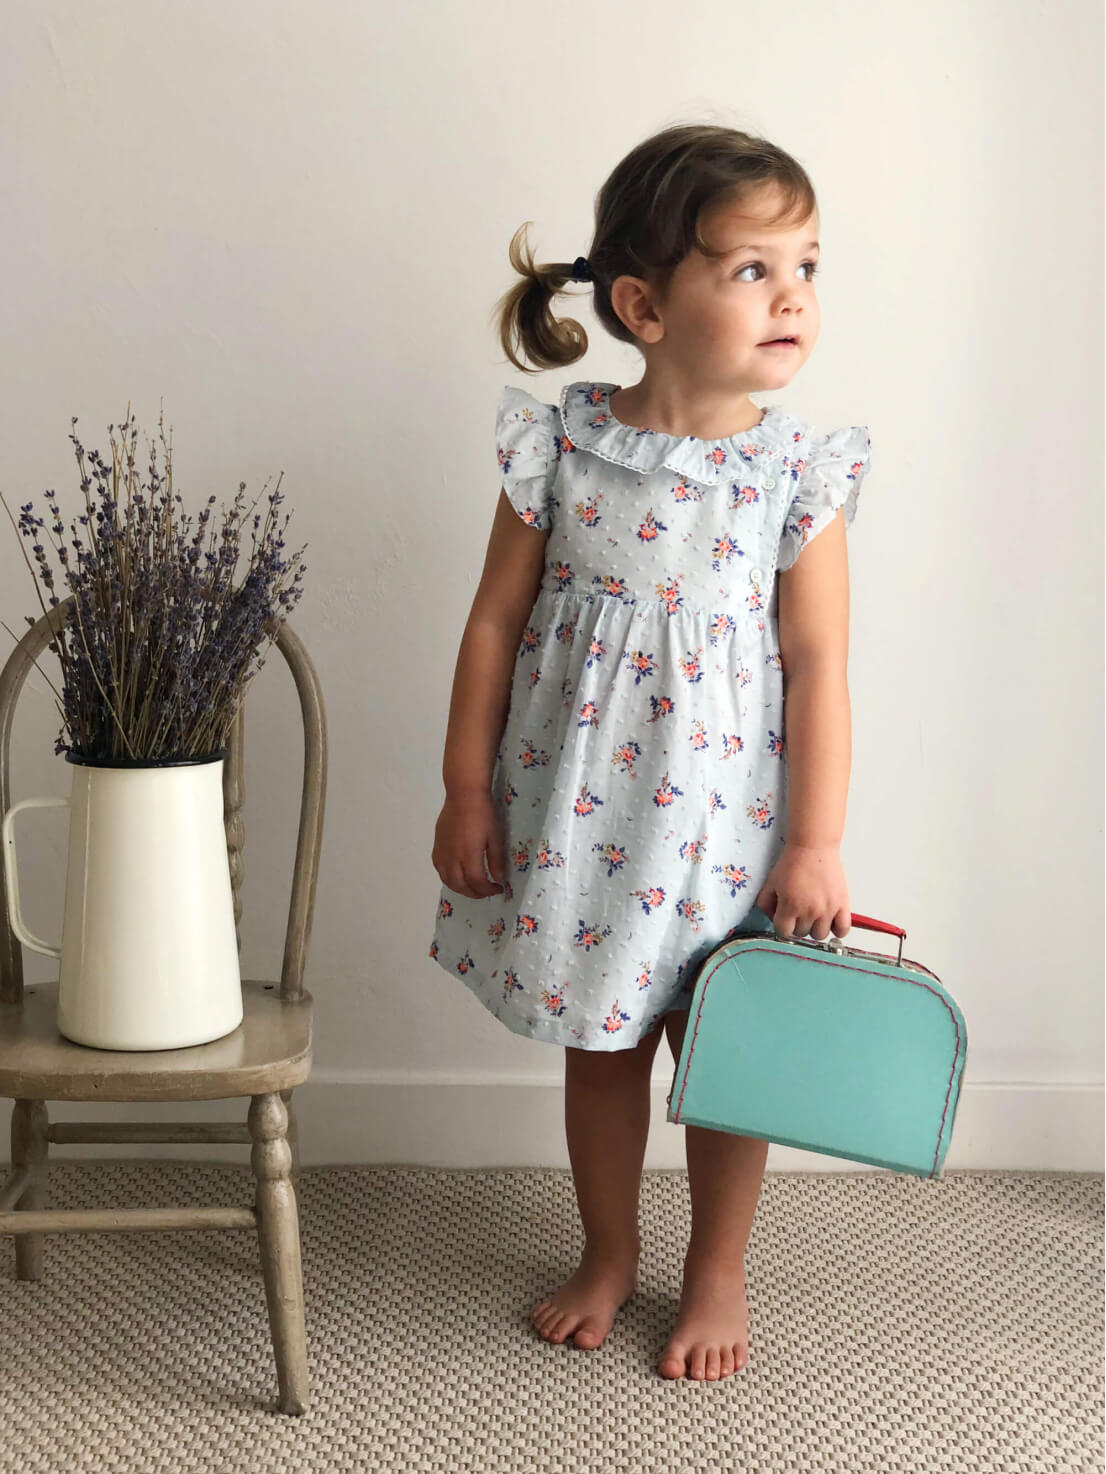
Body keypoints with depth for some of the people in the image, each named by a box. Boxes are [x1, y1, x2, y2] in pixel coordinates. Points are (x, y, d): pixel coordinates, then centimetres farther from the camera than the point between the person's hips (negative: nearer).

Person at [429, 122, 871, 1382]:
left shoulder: (797, 472, -10)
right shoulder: (559, 448, -9)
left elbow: (817, 666, -8)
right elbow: (495, 624, -2)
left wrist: (815, 844, -9)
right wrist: (467, 791, -1)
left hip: (723, 816, 0)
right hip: (575, 806, 1)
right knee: (599, 1042, 17)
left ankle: (717, 1274, 37)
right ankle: (607, 1255, 41)